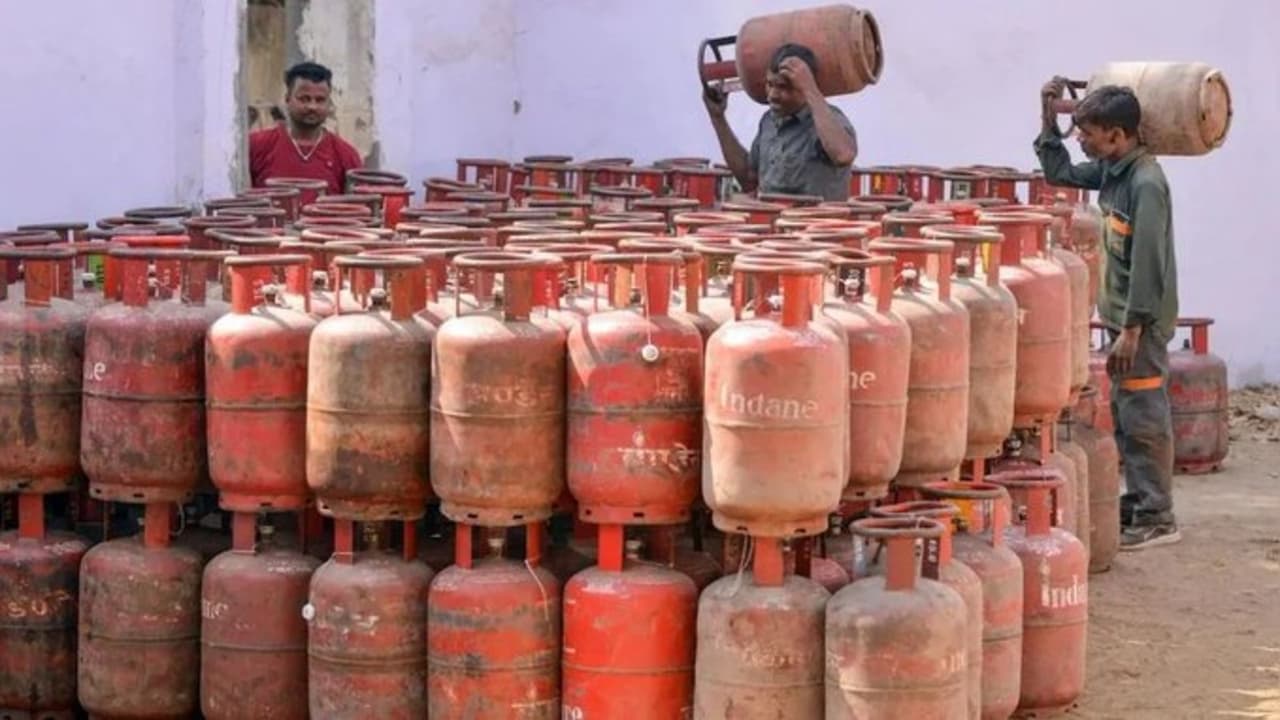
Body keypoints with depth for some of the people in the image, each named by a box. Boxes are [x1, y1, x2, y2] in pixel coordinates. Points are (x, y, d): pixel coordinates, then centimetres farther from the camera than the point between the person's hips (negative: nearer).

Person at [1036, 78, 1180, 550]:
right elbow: (1060, 173, 24)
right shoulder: (1111, 171, 7)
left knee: (1144, 419, -4)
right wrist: (1048, 117, 15)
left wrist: (1132, 330, -23)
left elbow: (1148, 263, -22)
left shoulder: (1146, 183, -20)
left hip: (1143, 321, -9)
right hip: (1122, 315, 9)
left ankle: (1157, 518, 1)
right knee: (1124, 418, 15)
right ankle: (1136, 504, 24)